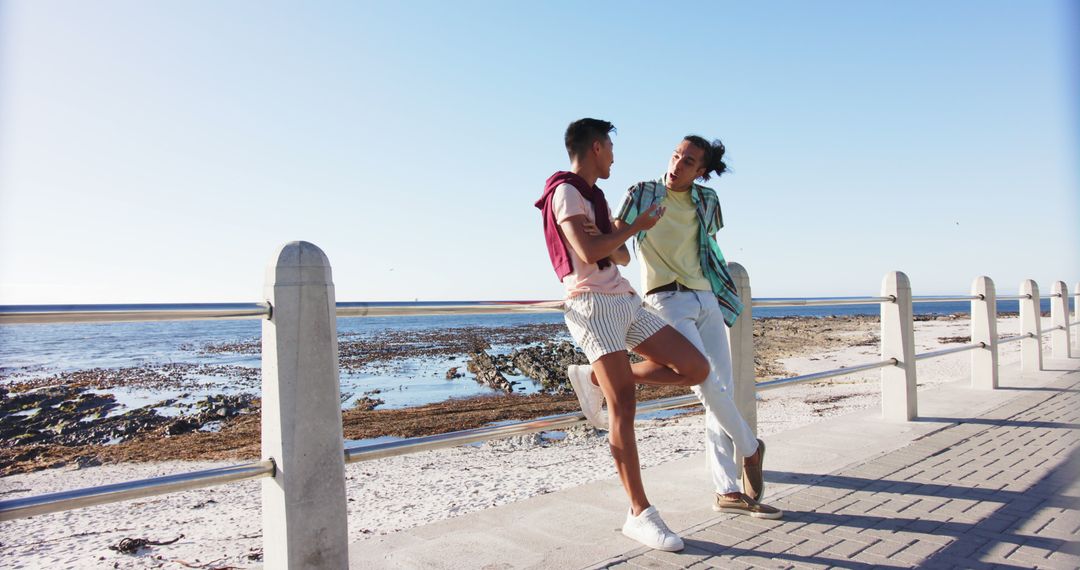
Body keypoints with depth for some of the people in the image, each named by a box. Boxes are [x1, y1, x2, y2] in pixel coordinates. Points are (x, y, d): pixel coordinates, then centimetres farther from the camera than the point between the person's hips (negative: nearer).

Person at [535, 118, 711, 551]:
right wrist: (638, 225, -5)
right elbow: (588, 253, -16)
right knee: (623, 405, -11)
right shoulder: (565, 192, -3)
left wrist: (615, 238, 8)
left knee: (695, 368, 0)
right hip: (593, 304, -8)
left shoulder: (593, 196, 24)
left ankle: (597, 379, 11)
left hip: (625, 301, 9)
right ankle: (640, 514, -3)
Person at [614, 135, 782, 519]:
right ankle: (750, 449, 13)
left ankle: (728, 491, 9)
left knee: (724, 391, 1)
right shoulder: (642, 193, 0)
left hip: (707, 300, 5)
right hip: (667, 301, -5)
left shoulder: (707, 200, 11)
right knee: (707, 385, -15)